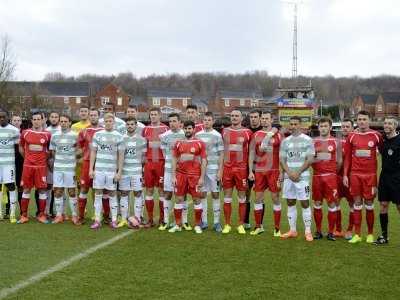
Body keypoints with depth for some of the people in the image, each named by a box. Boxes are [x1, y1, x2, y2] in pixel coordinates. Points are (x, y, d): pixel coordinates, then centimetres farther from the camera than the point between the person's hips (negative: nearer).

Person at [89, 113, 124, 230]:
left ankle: (114, 220, 10)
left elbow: (121, 155, 1)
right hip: (99, 169, 2)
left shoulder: (119, 136, 1)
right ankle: (97, 220, 9)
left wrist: (119, 172, -4)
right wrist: (91, 169, 2)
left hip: (112, 170, -1)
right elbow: (93, 152, 8)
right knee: (98, 194, 3)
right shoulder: (97, 134, 6)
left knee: (112, 194, 4)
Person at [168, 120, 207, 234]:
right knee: (179, 199, 5)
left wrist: (202, 177, -9)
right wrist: (173, 176, 2)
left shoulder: (200, 143, 0)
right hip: (180, 174, 3)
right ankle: (178, 225, 15)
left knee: (197, 199, 1)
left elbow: (203, 161, -2)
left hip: (195, 175, -3)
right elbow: (174, 160, 10)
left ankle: (197, 225, 12)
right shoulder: (178, 143, 9)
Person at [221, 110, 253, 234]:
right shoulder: (225, 131, 7)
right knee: (227, 198, 5)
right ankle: (227, 225, 14)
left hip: (242, 169, -2)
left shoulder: (247, 132, 1)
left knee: (242, 198, 5)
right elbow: (222, 151, 12)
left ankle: (241, 225, 14)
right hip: (227, 168, 2)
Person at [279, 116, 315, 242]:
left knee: (305, 203, -3)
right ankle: (292, 230, 16)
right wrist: (289, 173, -7)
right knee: (290, 203, 8)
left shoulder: (307, 140, -1)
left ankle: (308, 231, 2)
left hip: (302, 176, -4)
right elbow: (282, 160, 8)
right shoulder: (285, 141, 10)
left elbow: (310, 160, -6)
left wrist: (298, 172, -12)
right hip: (288, 176, 4)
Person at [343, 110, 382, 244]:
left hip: (370, 174, -2)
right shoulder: (352, 136, 5)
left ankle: (370, 234, 16)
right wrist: (345, 174, 3)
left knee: (369, 204, 4)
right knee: (357, 204, 5)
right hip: (355, 174, 2)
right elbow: (347, 157, 8)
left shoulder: (376, 136, -1)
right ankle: (357, 235, 12)